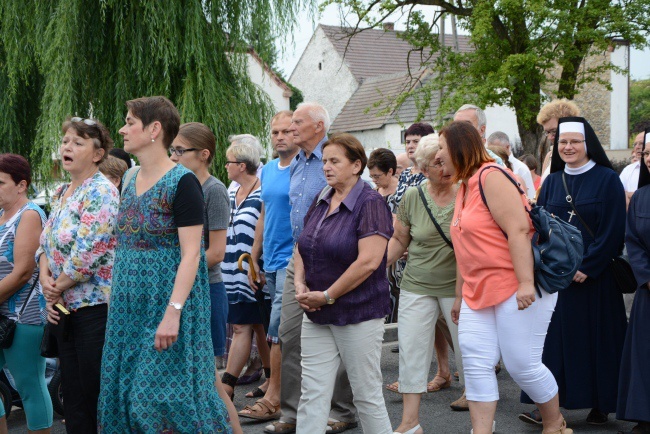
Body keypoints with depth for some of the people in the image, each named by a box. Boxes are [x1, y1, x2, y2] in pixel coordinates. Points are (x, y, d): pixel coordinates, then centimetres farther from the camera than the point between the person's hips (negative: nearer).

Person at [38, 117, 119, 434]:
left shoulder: (100, 193, -12)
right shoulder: (61, 194, 15)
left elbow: (87, 253, -19)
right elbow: (45, 244, 16)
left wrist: (57, 289, -9)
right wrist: (45, 277, -3)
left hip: (94, 306, -8)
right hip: (66, 308, 8)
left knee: (95, 393, -3)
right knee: (72, 393, 11)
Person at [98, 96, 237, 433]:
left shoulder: (182, 183, -12)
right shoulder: (130, 180, 11)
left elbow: (191, 254, -17)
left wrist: (173, 312, -24)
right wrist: (117, 301, 15)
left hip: (167, 300, -8)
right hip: (130, 305, 8)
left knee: (165, 391, -7)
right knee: (124, 388, 9)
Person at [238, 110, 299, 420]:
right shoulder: (268, 170, 13)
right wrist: (254, 260, 16)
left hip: (292, 259, -7)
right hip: (272, 263, 7)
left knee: (278, 330, -8)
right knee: (287, 330, 13)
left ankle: (273, 398, -4)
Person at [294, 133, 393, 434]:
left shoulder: (370, 203, -13)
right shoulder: (320, 202, 9)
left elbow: (368, 261, -21)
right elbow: (302, 248, 16)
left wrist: (327, 296, -16)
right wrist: (300, 283, -3)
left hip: (358, 314, -7)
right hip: (317, 317, 7)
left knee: (367, 395, 5)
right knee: (312, 394, 5)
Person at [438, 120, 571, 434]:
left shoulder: (491, 177, -12)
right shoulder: (464, 188, 17)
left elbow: (518, 229, -21)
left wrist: (526, 283, -26)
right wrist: (459, 296, 24)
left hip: (516, 289, -9)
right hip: (479, 291, 9)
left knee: (521, 364, -3)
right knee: (475, 364, 0)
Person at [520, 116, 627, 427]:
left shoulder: (607, 180, -4)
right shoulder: (551, 183, 10)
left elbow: (613, 231, -9)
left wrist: (587, 267, -15)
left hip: (595, 278, -4)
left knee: (596, 339, 2)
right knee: (554, 338, 1)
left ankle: (600, 404, 13)